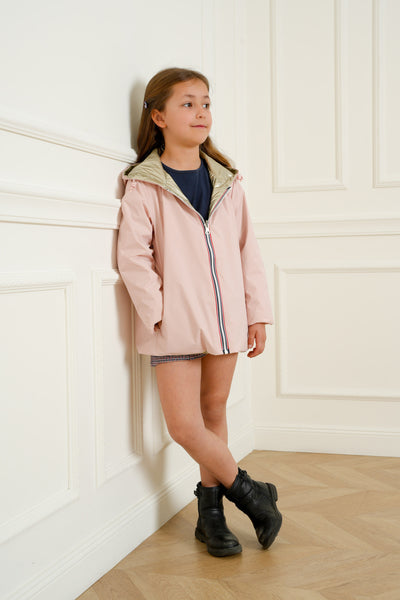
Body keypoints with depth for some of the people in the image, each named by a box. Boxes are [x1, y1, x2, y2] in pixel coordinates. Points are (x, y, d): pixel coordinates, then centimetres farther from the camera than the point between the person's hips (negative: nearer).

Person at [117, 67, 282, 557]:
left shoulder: (227, 182, 8)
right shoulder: (144, 185, -5)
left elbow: (247, 250, 9)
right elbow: (132, 256, -9)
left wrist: (257, 313, 6)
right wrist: (157, 312, -12)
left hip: (225, 317, 4)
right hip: (175, 323, -4)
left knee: (214, 412, 12)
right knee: (184, 424, -6)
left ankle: (210, 509, 27)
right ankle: (246, 491, 15)